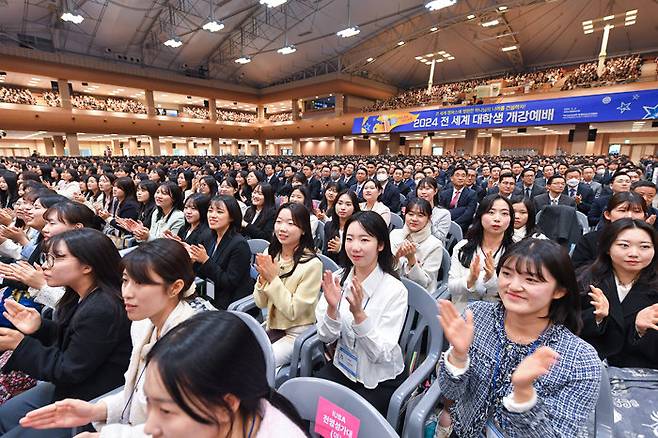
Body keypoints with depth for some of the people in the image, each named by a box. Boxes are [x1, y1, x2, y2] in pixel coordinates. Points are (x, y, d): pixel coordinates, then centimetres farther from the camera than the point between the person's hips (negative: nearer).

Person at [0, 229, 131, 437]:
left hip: (91, 406, -9)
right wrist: (38, 327, -6)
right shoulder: (80, 296, -1)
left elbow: (69, 371, -22)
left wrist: (19, 343, -17)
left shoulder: (103, 310, -32)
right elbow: (64, 338, 12)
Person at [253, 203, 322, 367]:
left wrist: (273, 278, -21)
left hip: (297, 334, -5)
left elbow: (292, 312, -17)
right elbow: (260, 303, 1)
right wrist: (263, 277, -17)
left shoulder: (312, 264, -20)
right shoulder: (270, 254, -2)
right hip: (271, 327, 6)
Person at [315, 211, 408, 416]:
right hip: (342, 367, 3)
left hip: (381, 380, -3)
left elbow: (381, 354, -20)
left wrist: (358, 313, -34)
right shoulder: (337, 279, -9)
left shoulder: (395, 290, -20)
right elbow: (326, 338, -6)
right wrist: (332, 308, -26)